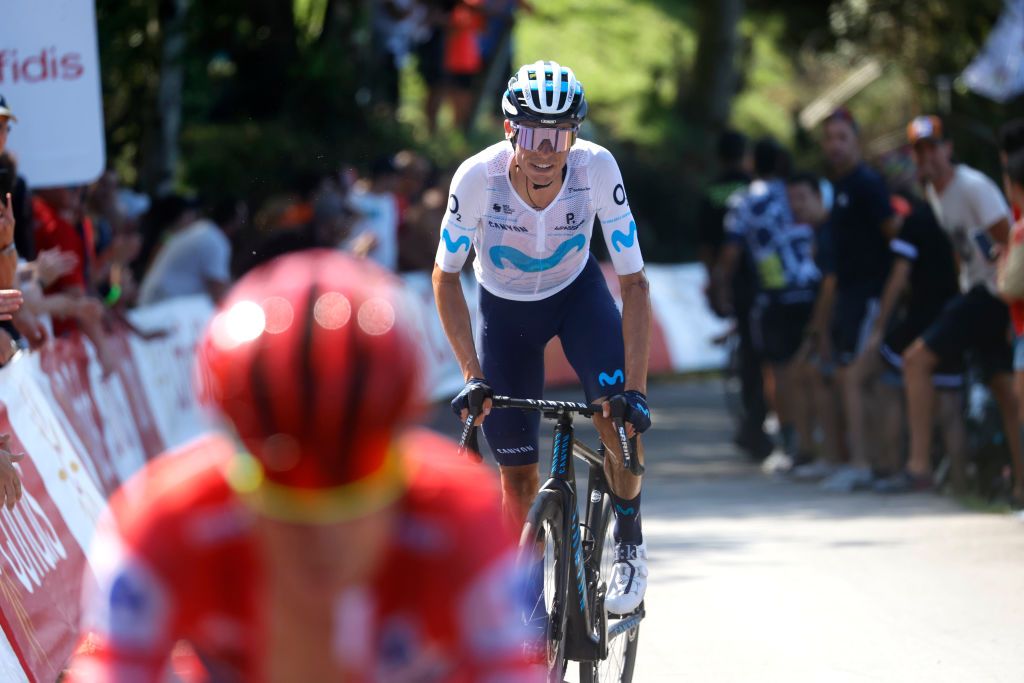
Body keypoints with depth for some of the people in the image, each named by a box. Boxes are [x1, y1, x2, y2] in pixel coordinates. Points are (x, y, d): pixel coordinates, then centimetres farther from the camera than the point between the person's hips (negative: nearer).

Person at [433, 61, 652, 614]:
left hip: (576, 293, 0)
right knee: (517, 470, 0)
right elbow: (445, 277, -16)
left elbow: (633, 283, -26)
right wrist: (472, 376, -24)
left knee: (617, 412, -26)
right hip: (504, 305, 1)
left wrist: (635, 389, -34)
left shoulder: (596, 169, -31)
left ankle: (629, 545, -2)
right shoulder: (478, 176, -31)